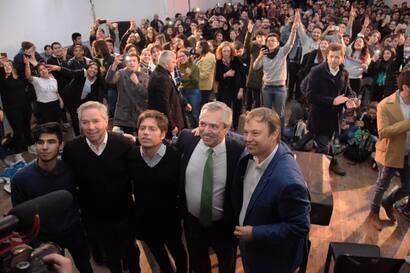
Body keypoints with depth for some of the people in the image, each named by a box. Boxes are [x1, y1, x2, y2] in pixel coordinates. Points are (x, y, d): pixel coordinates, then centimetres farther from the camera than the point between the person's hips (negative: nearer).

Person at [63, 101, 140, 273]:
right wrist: (79, 207, 1)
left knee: (130, 250, 25)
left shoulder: (124, 144, -21)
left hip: (123, 213, 0)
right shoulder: (71, 149, -17)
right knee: (110, 253, 26)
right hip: (94, 218, 1)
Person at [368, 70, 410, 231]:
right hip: (391, 154, -5)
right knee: (382, 186, 14)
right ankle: (374, 213, 38)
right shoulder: (386, 105, -20)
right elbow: (383, 132, -28)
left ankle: (387, 202, 46)